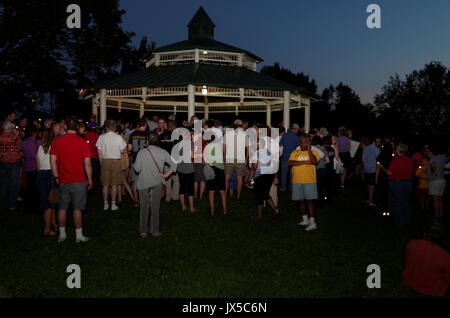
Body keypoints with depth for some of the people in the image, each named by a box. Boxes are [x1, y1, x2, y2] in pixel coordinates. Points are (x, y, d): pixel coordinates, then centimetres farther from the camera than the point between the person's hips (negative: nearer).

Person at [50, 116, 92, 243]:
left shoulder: (56, 141, 0)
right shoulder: (82, 142, -10)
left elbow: (53, 161, 3)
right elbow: (87, 164, -8)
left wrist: (57, 177, 13)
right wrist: (90, 179, 2)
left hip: (63, 181, 3)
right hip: (79, 181, -3)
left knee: (62, 208, 13)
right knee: (77, 209, 3)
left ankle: (62, 234, 24)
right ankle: (79, 235, 11)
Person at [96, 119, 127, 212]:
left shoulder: (101, 137, -2)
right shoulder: (119, 137, -7)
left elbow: (99, 152, 1)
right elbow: (122, 151, -5)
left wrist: (102, 162, 11)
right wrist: (125, 146, 15)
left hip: (105, 161, 1)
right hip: (116, 161, -1)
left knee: (105, 184, 9)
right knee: (114, 184, 6)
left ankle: (105, 204, 15)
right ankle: (113, 204, 9)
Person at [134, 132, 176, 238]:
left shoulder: (141, 152, -8)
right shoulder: (163, 152, -3)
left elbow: (137, 169, -9)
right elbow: (173, 165, -5)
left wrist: (134, 165, 11)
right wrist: (166, 175, 1)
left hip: (143, 182, -1)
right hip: (157, 182, 1)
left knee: (144, 207, 9)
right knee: (155, 207, 9)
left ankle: (143, 231, 13)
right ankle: (155, 231, 12)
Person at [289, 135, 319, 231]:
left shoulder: (313, 152, 5)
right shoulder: (294, 153, 12)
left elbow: (314, 161, -15)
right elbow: (290, 163, -6)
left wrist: (309, 149, -11)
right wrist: (305, 162, -12)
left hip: (309, 181, -3)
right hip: (297, 181, 3)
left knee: (309, 200, -5)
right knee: (301, 201, 10)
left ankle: (312, 222, -1)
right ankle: (305, 220, 25)